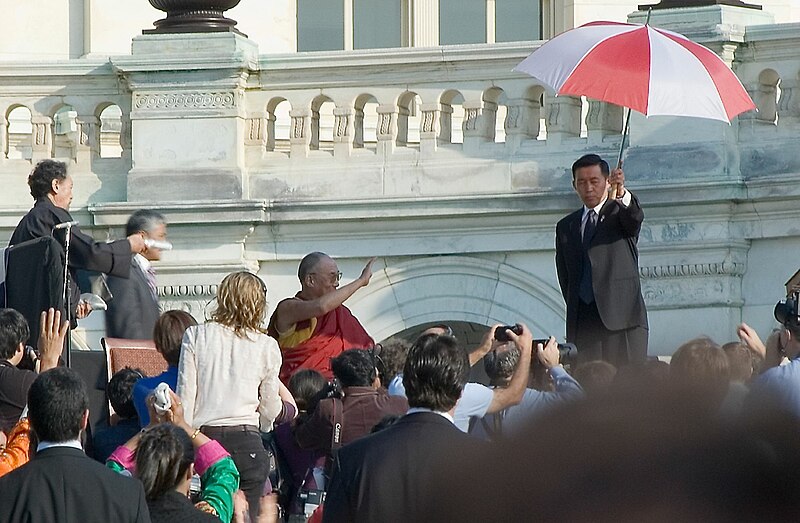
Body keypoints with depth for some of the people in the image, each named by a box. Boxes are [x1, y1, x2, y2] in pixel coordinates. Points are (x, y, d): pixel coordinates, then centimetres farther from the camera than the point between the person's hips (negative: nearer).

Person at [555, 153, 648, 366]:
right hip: (581, 323, 3)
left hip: (622, 319, -3)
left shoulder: (620, 213, 8)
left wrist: (622, 193, -37)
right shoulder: (565, 227, 20)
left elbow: (635, 217, -17)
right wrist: (574, 307, 8)